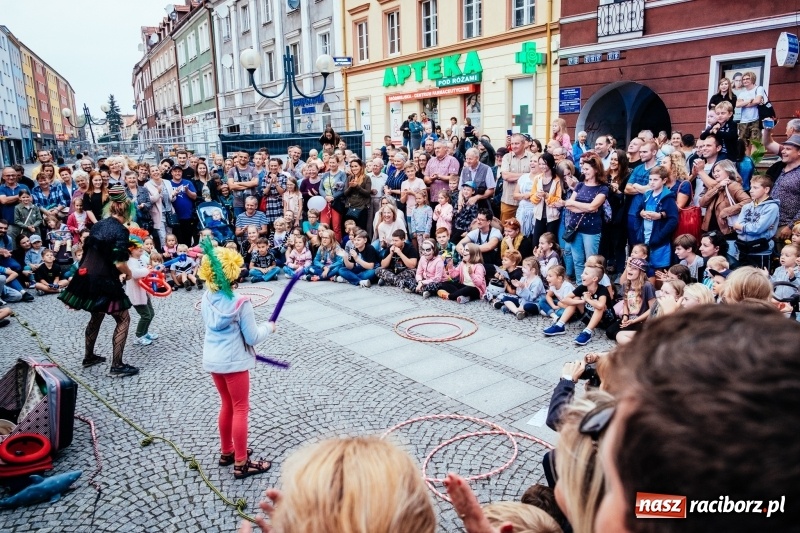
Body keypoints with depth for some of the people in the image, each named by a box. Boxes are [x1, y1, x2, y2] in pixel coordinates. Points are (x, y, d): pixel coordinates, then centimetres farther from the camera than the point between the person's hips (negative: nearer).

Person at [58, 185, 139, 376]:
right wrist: (128, 273, -1)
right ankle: (117, 365, 3)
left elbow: (88, 252, 15)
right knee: (123, 319, 3)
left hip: (87, 277, 8)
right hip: (104, 282, -8)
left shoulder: (98, 225, 9)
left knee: (96, 316, 26)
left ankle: (89, 357, 39)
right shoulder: (121, 231, -15)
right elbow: (119, 263, -21)